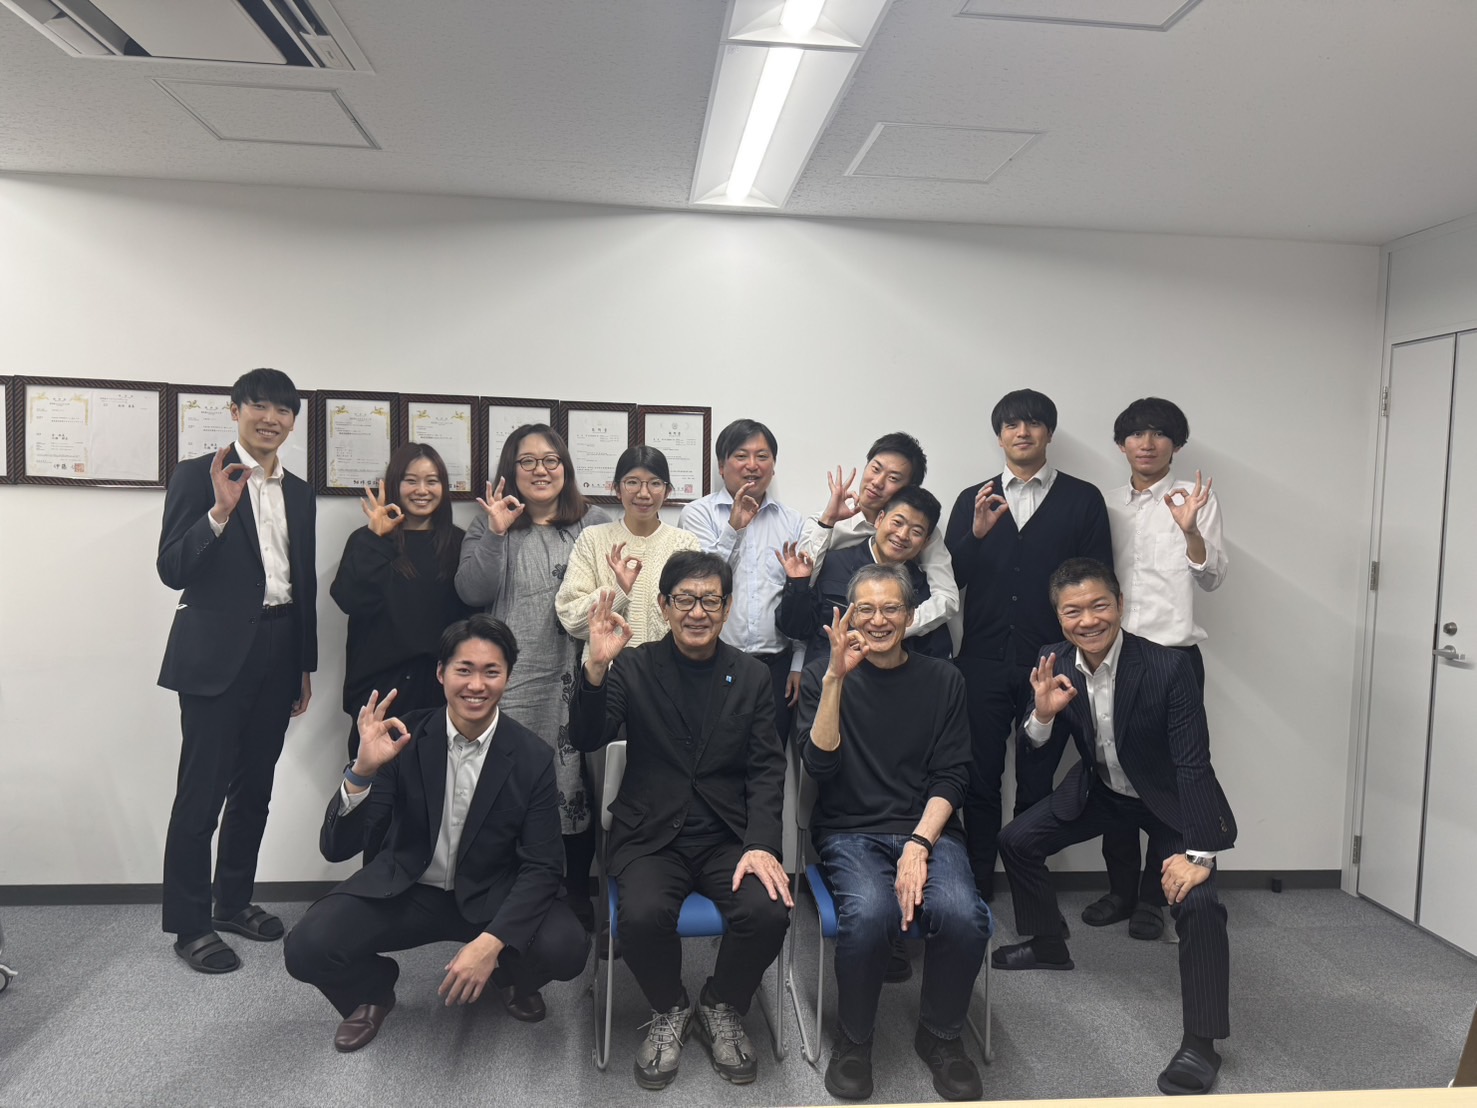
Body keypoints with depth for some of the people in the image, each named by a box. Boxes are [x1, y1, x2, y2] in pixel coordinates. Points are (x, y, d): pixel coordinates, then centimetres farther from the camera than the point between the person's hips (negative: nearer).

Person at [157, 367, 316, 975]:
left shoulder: (299, 491, 13)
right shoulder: (199, 475, -4)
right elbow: (172, 570, -12)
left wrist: (305, 666, 15)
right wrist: (220, 512, -26)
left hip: (278, 651, 6)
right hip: (217, 652, -6)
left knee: (255, 786, 15)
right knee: (202, 788, 0)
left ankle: (233, 901, 30)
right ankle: (189, 924, 13)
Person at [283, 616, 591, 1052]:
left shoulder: (532, 757, -14)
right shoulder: (403, 739, -14)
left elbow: (543, 865, -12)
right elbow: (336, 848, -16)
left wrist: (492, 942, -28)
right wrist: (362, 770, -36)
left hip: (492, 897, 0)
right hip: (404, 889, 1)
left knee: (567, 947, -26)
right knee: (307, 948, -24)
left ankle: (510, 976, 12)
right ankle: (373, 988, 13)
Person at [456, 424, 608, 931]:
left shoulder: (593, 522, 9)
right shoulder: (489, 524, 10)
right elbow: (472, 592, -3)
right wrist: (495, 534, -12)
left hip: (577, 679, 0)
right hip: (511, 681, 0)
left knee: (575, 780, 2)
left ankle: (576, 893, 18)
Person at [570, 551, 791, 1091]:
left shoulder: (751, 677, 7)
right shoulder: (634, 667, 2)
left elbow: (767, 769, 2)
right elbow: (587, 740, -9)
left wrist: (761, 844, -14)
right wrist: (596, 668, -27)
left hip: (728, 836, 2)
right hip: (651, 835, -1)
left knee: (769, 910, -26)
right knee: (642, 915, -30)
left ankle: (721, 1008, 8)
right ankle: (669, 1012, 6)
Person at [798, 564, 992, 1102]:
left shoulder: (942, 680, 9)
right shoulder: (823, 675, 4)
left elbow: (951, 776, 3)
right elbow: (820, 764, -9)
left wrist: (919, 844, -12)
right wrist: (836, 678, -18)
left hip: (928, 828, 2)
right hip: (849, 831, -1)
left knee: (962, 915, -28)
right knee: (869, 912, -33)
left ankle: (940, 1035, 3)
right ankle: (853, 1040, -3)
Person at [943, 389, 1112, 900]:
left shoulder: (1082, 499, 5)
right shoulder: (973, 500, 10)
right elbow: (949, 579, 4)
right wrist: (976, 534, -13)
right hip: (983, 662, 1)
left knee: (1037, 781, 7)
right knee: (980, 778, 6)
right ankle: (977, 883, 18)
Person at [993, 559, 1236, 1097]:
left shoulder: (1168, 667, -29)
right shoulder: (1055, 664, -14)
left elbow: (1194, 764, -27)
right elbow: (1035, 746, -6)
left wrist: (1198, 853, -32)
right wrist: (1044, 712, -30)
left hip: (1169, 800, -5)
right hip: (1100, 790, 6)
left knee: (1197, 901, -25)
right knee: (1016, 840, 5)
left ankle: (1201, 1042, -8)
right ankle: (1048, 945, 31)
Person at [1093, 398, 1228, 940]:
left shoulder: (1195, 498, 1)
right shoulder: (1108, 504, 11)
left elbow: (1211, 578, -8)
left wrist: (1190, 530, -22)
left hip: (1174, 655, -3)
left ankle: (1153, 897, 13)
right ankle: (1120, 888, 20)